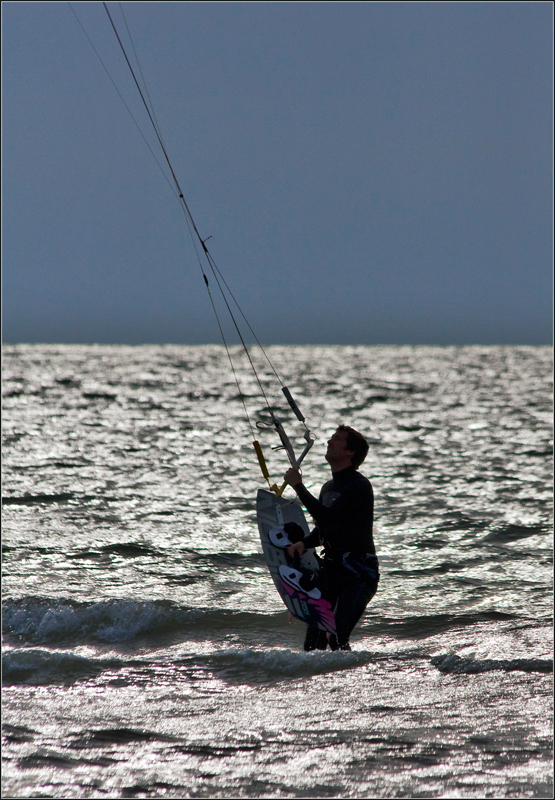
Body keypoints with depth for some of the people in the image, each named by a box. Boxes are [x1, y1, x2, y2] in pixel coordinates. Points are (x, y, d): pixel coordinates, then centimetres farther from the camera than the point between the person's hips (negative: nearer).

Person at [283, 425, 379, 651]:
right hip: (332, 571, 9)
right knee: (313, 642, 5)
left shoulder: (359, 486, -14)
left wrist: (299, 486, -18)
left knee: (336, 638, -23)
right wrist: (303, 544, 3)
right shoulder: (328, 488, 15)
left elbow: (327, 517, -25)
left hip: (358, 574, -9)